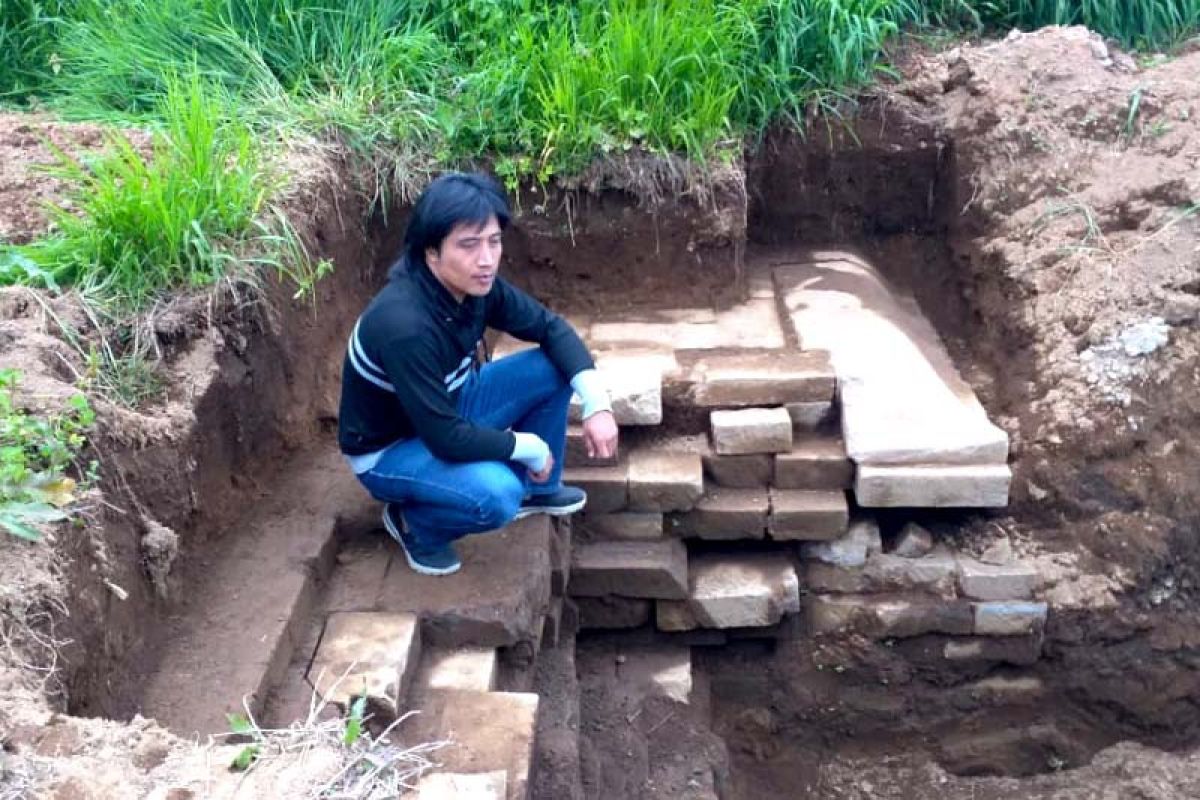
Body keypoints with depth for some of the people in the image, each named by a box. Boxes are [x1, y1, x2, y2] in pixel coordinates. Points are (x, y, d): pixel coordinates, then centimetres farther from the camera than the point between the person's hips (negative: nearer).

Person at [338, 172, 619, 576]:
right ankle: (415, 521, 0)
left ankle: (537, 490, 17)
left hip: (447, 410, 8)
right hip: (388, 451, -7)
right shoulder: (404, 325, -37)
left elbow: (550, 327, -2)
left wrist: (597, 404, -16)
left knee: (553, 369, -5)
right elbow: (446, 438, -33)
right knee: (496, 494, -33)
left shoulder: (474, 284, -15)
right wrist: (531, 448, -18)